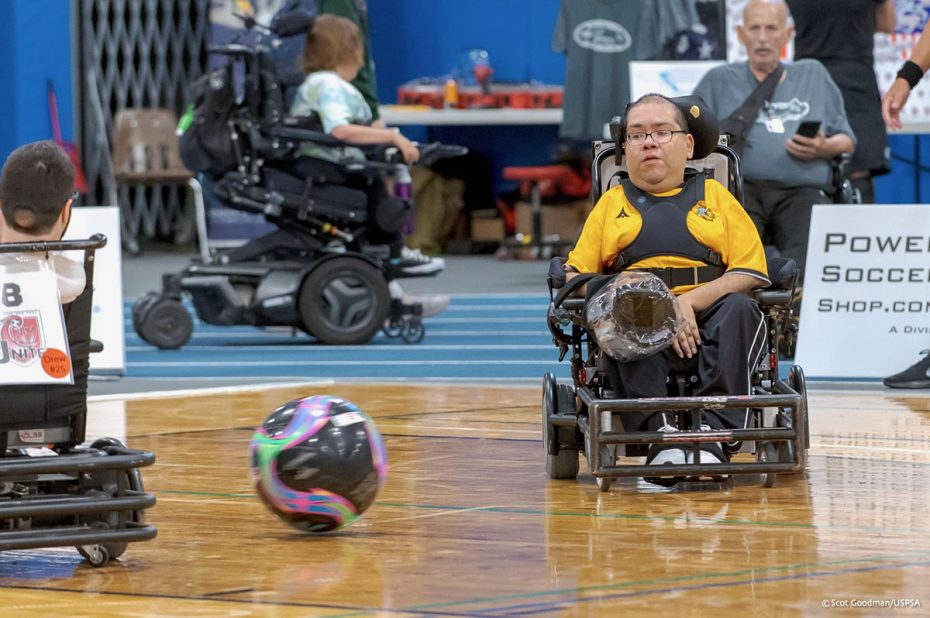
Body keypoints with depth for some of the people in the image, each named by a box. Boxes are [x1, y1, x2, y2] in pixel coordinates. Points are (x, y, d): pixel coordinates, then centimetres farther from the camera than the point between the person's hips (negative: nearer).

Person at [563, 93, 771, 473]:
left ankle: (714, 432, -45)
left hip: (707, 315, 0)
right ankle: (658, 433, -48)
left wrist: (688, 302, -9)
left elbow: (750, 274, 10)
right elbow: (575, 276, 13)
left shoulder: (715, 196, 25)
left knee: (740, 309, -33)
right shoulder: (611, 204, 27)